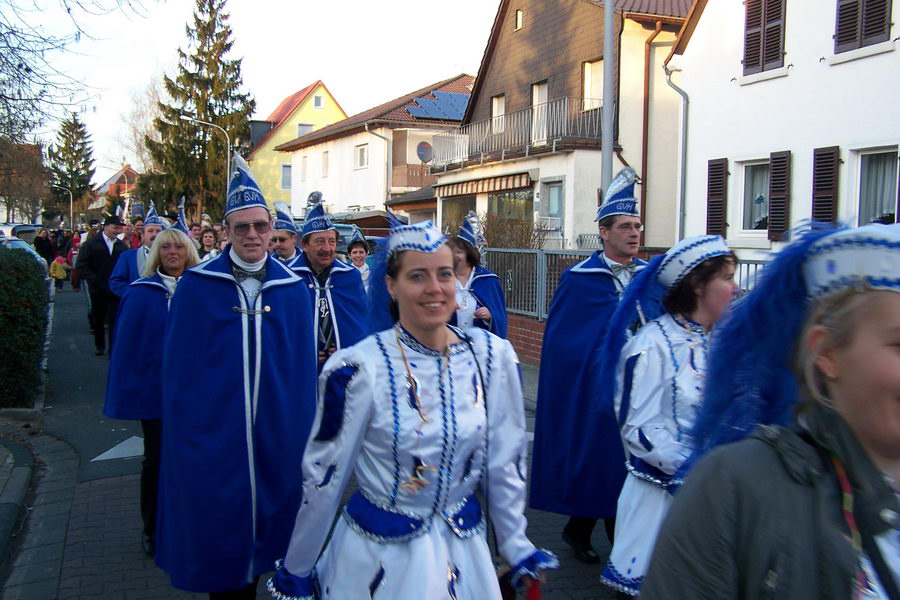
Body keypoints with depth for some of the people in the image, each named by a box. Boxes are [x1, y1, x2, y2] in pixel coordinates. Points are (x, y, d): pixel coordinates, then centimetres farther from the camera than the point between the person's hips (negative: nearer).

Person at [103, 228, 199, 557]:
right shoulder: (141, 293, -3)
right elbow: (125, 344, -4)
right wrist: (126, 389, -8)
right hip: (154, 390, -1)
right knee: (156, 459, 9)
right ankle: (152, 530, 24)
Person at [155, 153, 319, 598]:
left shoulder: (292, 288, 2)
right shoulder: (197, 286, -3)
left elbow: (303, 367, 5)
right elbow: (178, 367, -1)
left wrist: (302, 430, 3)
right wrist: (184, 433, -4)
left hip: (276, 436, 2)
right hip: (212, 434, -2)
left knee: (267, 516, 13)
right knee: (217, 533, 7)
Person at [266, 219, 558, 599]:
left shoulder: (493, 357, -8)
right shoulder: (356, 369, -17)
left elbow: (505, 459, 2)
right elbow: (323, 475, -9)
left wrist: (515, 546, 6)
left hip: (464, 551, 3)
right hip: (377, 558, -3)